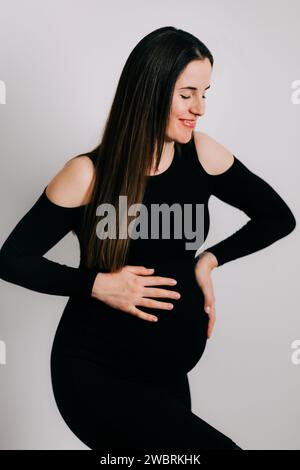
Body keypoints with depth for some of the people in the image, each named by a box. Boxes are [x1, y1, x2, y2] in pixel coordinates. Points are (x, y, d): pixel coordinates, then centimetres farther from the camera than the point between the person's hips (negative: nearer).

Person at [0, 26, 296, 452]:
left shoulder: (203, 155, -4)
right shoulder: (90, 174, -13)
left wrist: (211, 259, -6)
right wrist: (97, 285, -19)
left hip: (167, 372, 5)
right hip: (94, 373, -4)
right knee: (214, 446, -17)